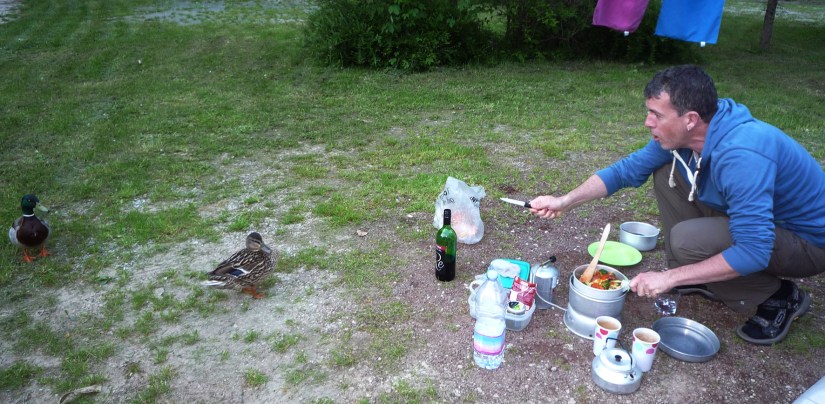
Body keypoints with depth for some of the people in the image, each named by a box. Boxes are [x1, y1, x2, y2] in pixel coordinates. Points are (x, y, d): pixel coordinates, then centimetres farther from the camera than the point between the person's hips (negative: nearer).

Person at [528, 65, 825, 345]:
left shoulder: (741, 155, -36)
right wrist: (564, 201, -8)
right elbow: (627, 170, 1)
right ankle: (703, 280, 9)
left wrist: (670, 278, -31)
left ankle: (780, 298, -3)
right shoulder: (678, 136, -10)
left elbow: (754, 251, -36)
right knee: (667, 174, 1)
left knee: (688, 239, -30)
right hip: (757, 222, 8)